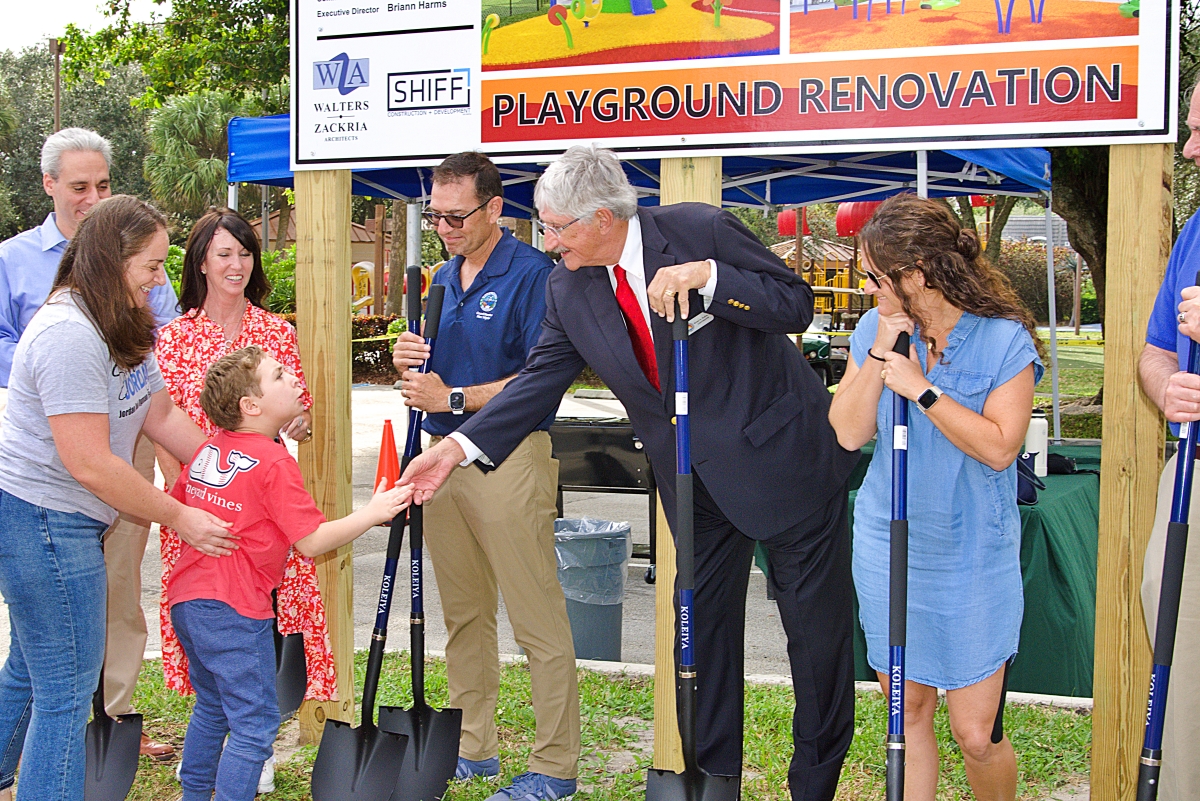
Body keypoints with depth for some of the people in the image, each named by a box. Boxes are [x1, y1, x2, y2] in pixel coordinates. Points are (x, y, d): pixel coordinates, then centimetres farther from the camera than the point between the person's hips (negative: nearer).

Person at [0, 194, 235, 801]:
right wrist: (180, 519, -18)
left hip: (52, 523, 11)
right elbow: (91, 465, -25)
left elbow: (160, 416, 12)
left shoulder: (122, 327, 10)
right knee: (66, 691, -2)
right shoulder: (69, 335, -23)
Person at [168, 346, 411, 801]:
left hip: (186, 600, 9)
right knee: (255, 724, -2)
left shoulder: (208, 450, 9)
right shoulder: (275, 463, -15)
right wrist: (371, 514, -9)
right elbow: (313, 542, -16)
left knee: (212, 705, 25)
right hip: (234, 610, -9)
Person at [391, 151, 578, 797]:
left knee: (537, 618, -4)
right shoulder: (442, 281, 15)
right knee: (463, 615, 15)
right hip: (444, 455, 8)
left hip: (509, 459, -8)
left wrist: (453, 398, -18)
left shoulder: (531, 273, -10)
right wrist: (408, 362, -1)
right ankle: (473, 746, 26)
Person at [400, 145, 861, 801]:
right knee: (701, 623, 13)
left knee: (818, 627, 6)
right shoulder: (568, 289, -2)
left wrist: (707, 276, -31)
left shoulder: (701, 230, -17)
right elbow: (540, 379, 0)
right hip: (696, 480, 5)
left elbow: (797, 304, -16)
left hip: (783, 456, -5)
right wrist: (458, 446, -10)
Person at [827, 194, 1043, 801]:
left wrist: (922, 388, -19)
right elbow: (849, 433, -2)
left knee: (975, 733, -1)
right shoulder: (875, 330, 3)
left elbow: (999, 447, -16)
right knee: (906, 710, 12)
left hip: (972, 558, -4)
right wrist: (879, 356, -12)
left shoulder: (1004, 340, -10)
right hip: (888, 548, 4)